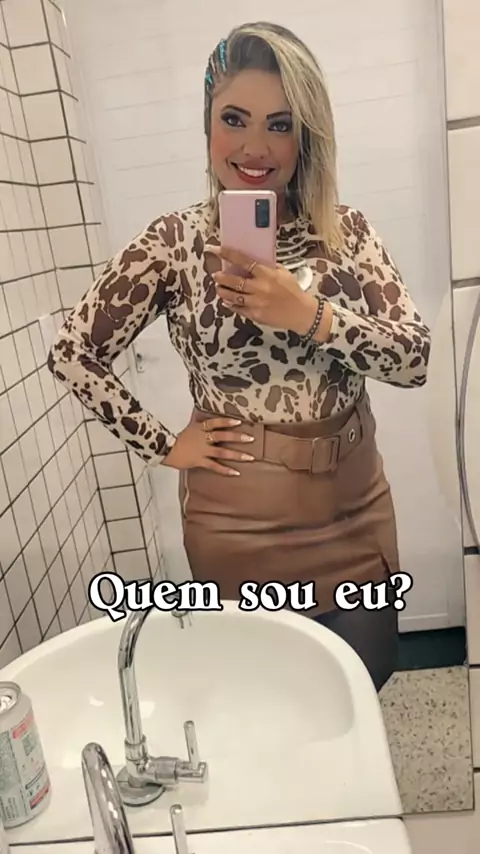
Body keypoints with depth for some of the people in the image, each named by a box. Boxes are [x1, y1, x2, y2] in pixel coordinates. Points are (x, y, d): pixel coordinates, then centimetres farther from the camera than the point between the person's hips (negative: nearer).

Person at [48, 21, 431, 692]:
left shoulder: (348, 230, -2)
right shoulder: (174, 242, -8)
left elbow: (414, 359, -9)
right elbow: (73, 353, -5)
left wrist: (310, 315, -25)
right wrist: (165, 448, -8)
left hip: (355, 510, 3)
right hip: (239, 521, -2)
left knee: (367, 674, 21)